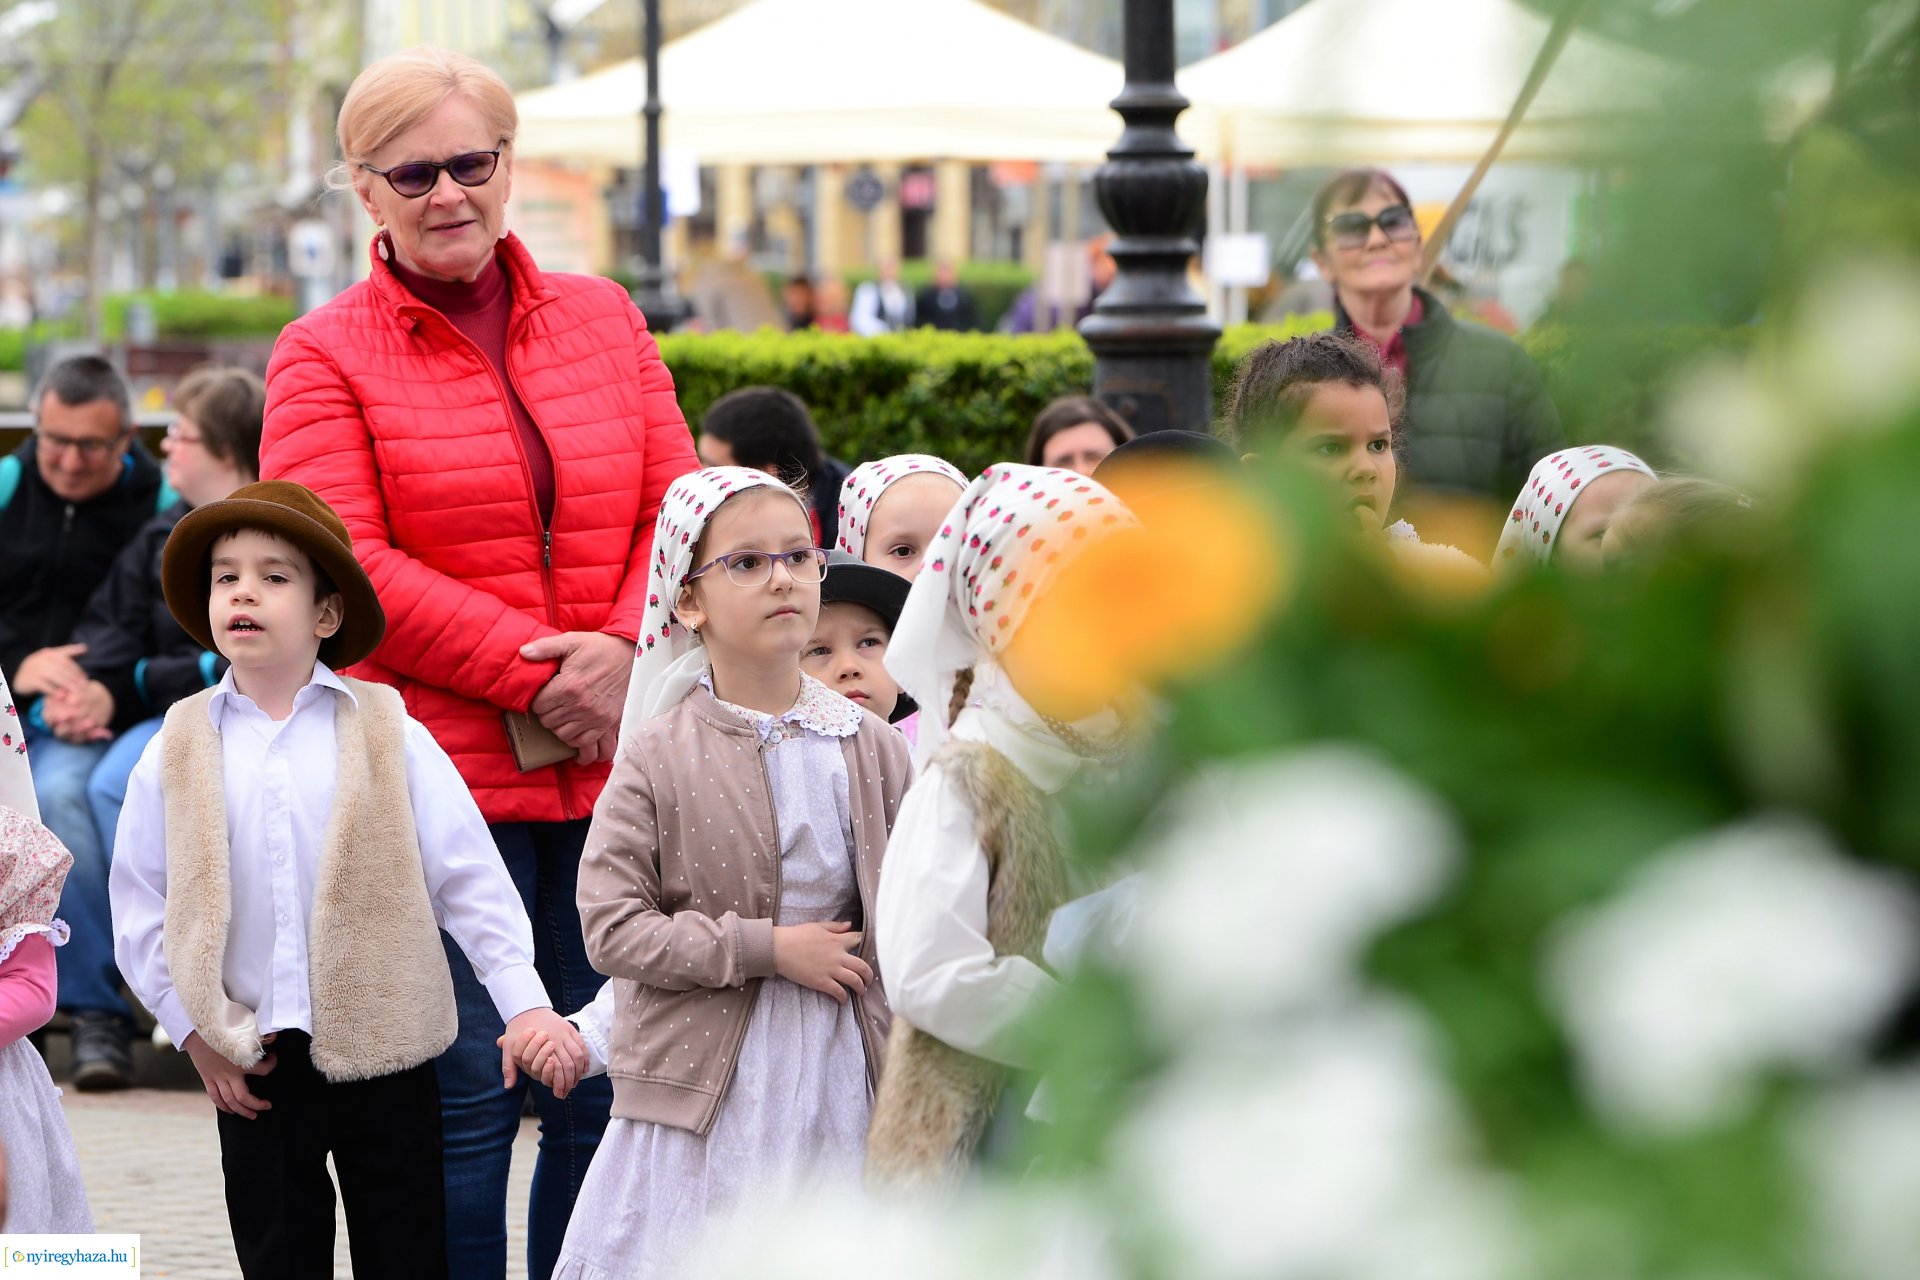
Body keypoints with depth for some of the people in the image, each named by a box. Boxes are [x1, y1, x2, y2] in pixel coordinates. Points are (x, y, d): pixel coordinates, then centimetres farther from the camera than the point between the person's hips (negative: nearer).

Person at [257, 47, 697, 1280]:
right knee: (467, 1095, -4)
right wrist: (532, 673, -14)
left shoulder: (604, 318, 14)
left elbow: (676, 506, 9)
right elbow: (349, 573, -9)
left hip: (611, 765, 4)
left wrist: (628, 652, -10)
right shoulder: (326, 355, 1)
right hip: (442, 770, -4)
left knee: (607, 1089, 7)